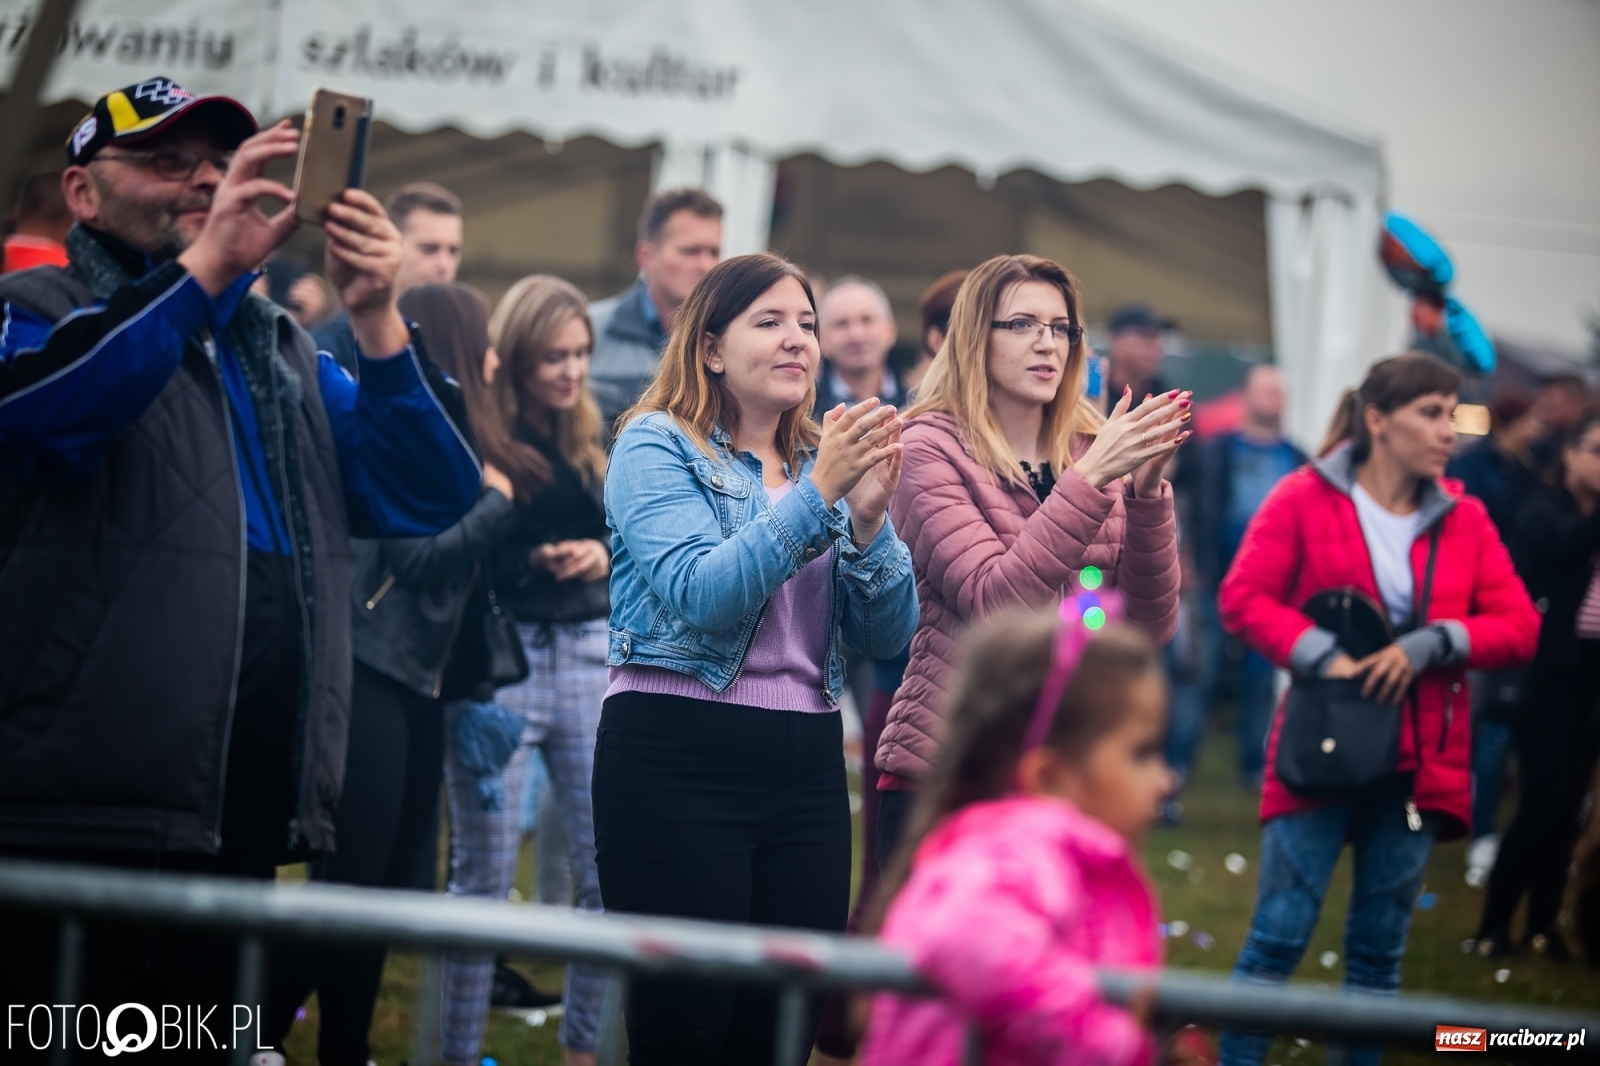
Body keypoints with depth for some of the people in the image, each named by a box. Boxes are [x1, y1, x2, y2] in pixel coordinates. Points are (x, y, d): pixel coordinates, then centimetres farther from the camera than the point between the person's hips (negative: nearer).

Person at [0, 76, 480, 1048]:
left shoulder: (288, 357, 22)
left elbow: (429, 499, 9)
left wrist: (375, 319, -5)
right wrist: (209, 262, -24)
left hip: (250, 825, 6)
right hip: (82, 817, -6)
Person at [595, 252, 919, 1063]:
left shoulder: (827, 462, 14)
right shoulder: (656, 446, -1)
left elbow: (887, 636, 7)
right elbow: (699, 594, -17)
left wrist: (869, 521, -10)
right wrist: (817, 494, -21)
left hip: (806, 765, 5)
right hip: (677, 756, -5)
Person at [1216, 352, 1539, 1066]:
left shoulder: (1463, 518, 5)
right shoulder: (1306, 498, -4)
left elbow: (1519, 627, 1)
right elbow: (1242, 597, -7)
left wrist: (1427, 644, -14)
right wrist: (1322, 657, -18)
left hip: (1419, 759, 4)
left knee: (1380, 948, 9)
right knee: (1281, 930, -6)